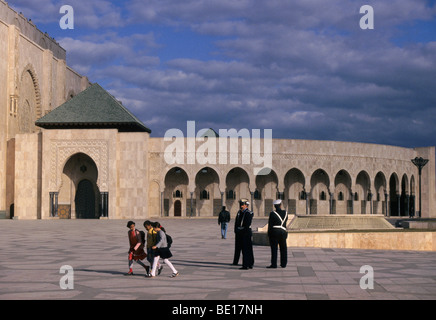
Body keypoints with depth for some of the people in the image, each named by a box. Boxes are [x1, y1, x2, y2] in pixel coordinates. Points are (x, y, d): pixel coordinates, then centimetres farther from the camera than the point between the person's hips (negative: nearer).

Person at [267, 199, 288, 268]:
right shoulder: (285, 213, 5)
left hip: (274, 232, -4)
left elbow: (270, 224, -7)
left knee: (274, 248, -2)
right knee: (283, 248, 12)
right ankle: (283, 264, 17)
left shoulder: (272, 213, -7)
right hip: (283, 232, 4)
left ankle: (274, 264, -5)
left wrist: (268, 234, -1)